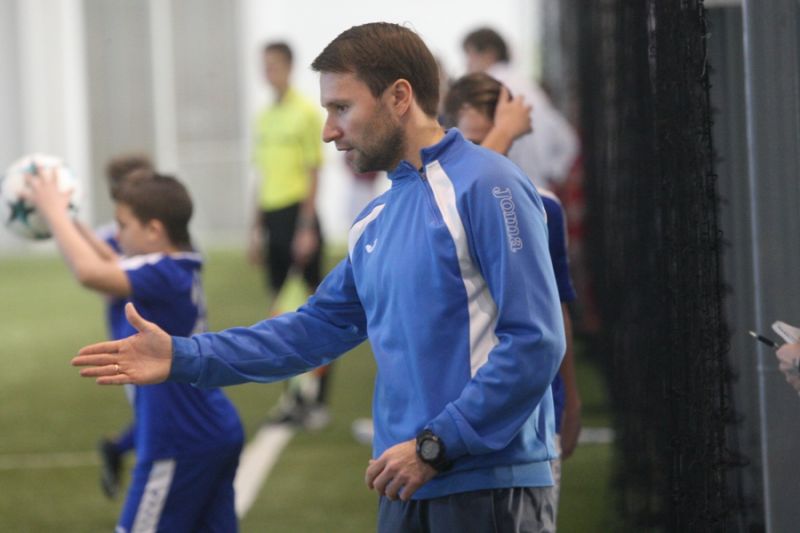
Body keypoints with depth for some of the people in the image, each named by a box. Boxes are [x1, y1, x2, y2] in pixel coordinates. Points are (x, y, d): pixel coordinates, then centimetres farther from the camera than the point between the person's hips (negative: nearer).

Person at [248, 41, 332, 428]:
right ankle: (294, 393, 15)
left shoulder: (306, 113, -6)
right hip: (272, 217, 7)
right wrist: (257, 228, 18)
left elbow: (313, 173, -9)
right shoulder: (264, 117, 14)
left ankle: (317, 397, -1)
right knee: (282, 309, 8)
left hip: (298, 215, -7)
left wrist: (306, 228, -13)